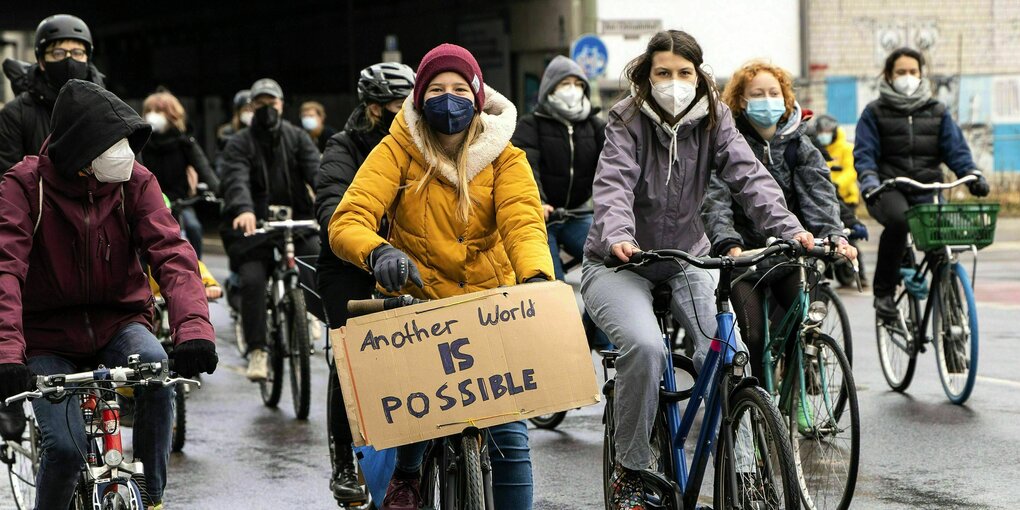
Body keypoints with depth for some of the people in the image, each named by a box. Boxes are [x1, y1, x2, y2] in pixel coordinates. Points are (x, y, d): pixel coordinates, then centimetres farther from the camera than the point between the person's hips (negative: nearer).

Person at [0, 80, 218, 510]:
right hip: (49, 334, -2)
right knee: (65, 446, -21)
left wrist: (193, 327, -38)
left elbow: (171, 253, -19)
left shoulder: (135, 182, -9)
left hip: (117, 321, 2)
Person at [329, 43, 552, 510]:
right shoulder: (398, 151, -5)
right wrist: (378, 253, -41)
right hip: (417, 299, -1)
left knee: (508, 434, -8)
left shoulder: (504, 158, -1)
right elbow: (346, 222, -18)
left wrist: (537, 278, -40)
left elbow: (523, 224, -17)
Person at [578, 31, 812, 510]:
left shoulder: (713, 120, -3)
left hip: (687, 258, 3)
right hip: (619, 263, -3)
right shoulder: (628, 120, -11)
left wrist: (788, 229, -33)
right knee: (644, 346, -30)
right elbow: (613, 184, -26)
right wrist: (619, 237, -47)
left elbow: (748, 175, -16)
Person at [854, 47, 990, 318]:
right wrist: (869, 181, -22)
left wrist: (973, 174, -12)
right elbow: (864, 153, -1)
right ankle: (883, 292, -21)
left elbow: (956, 148, 7)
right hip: (888, 190, -3)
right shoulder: (875, 112, 8)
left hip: (927, 189, 3)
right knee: (898, 219, -35)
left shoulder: (937, 112, 16)